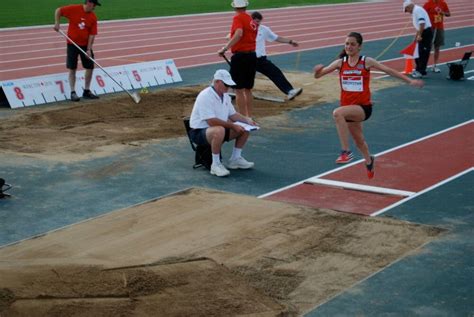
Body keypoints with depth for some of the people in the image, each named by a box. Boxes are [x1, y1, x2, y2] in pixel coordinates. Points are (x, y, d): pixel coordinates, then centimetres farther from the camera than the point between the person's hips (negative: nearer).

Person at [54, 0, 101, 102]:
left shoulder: (93, 17, -4)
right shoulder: (74, 9, -12)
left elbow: (92, 34, -6)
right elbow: (58, 10, -5)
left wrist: (89, 49, -12)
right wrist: (57, 23, -15)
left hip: (85, 45, 4)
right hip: (72, 44, -4)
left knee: (90, 67, 3)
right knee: (72, 68, -1)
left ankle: (86, 91, 17)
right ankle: (73, 92, 5)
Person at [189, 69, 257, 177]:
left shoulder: (225, 96, 8)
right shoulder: (206, 96, -23)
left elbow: (232, 114, 17)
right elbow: (211, 121, -29)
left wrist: (247, 120, -1)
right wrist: (232, 126, -25)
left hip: (220, 129, 9)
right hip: (199, 132, -9)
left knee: (244, 129, 2)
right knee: (219, 131, -40)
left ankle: (235, 159, 13)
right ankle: (215, 165, -26)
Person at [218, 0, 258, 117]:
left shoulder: (238, 18, -10)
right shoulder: (251, 20, 12)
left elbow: (238, 34, -27)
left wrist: (225, 48, -27)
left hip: (240, 56, -8)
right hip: (252, 55, 8)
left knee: (239, 90, -2)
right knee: (248, 89, 17)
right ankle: (249, 117, 22)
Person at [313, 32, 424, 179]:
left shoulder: (366, 62, -6)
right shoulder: (340, 63, 1)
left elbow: (389, 70, -1)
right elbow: (318, 75, 1)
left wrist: (410, 80, -4)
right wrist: (318, 70, -23)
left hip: (363, 107, -5)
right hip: (349, 108, 5)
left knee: (338, 113, -34)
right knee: (359, 140, 23)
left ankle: (346, 151, -28)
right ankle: (369, 161, 55)